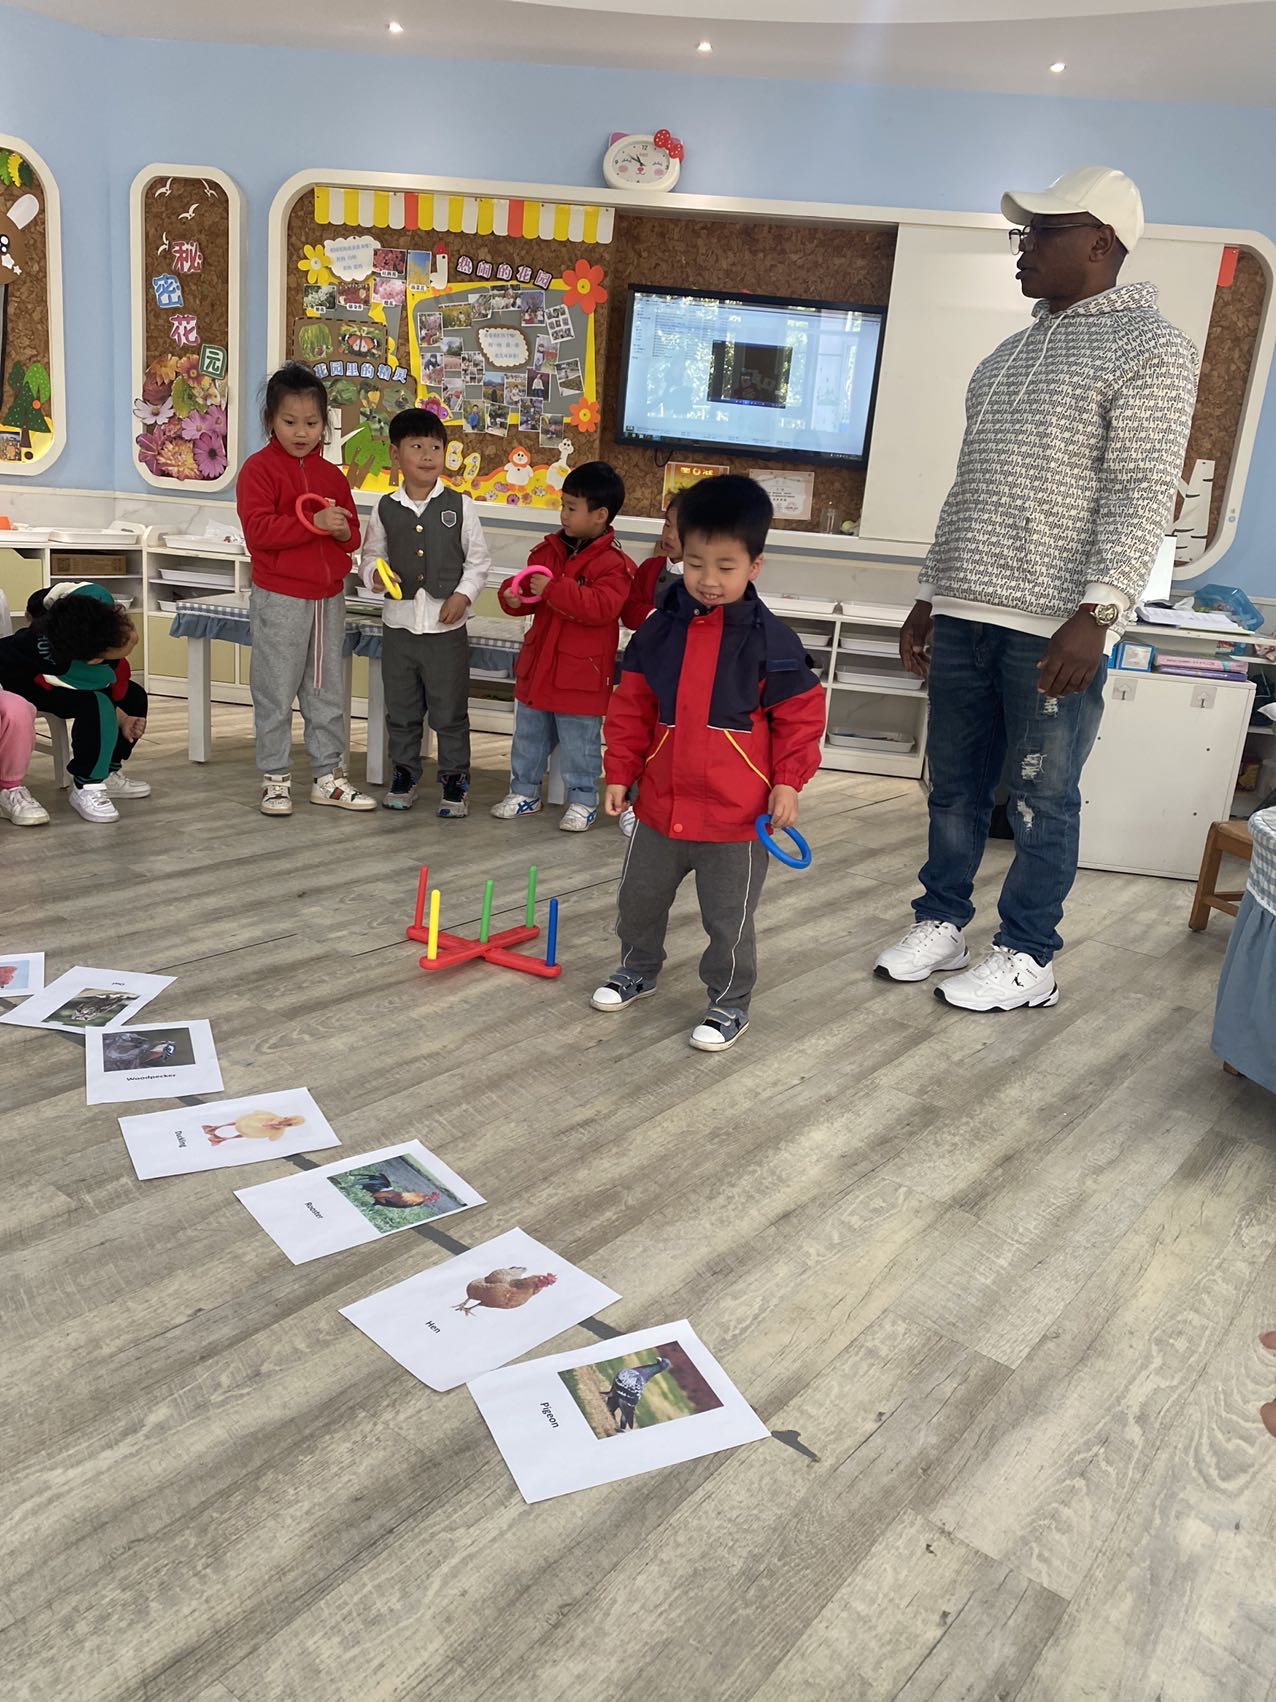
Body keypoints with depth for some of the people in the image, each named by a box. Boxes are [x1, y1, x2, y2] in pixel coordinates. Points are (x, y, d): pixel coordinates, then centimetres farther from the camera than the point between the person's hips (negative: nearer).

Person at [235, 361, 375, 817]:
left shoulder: (331, 474, 12)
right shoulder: (259, 468, -6)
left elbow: (351, 534, 16)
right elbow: (258, 531, -18)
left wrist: (343, 531, -8)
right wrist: (313, 524, -25)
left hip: (328, 597, 6)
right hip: (279, 599, -6)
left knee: (328, 692, 12)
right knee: (276, 694, 3)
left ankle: (328, 776, 22)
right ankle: (275, 779, 14)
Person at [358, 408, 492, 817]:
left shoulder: (459, 506, -2)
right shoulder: (385, 509, 2)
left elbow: (478, 560, 3)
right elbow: (371, 554, 13)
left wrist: (463, 595, -10)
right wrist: (375, 573, -9)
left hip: (446, 626, -2)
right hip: (399, 624, 2)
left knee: (450, 710, 5)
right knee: (401, 709, 13)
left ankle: (455, 780, 17)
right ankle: (404, 773, 29)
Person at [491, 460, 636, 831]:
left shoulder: (613, 563, -16)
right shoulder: (549, 549, 5)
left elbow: (600, 607, -29)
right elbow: (531, 592, 14)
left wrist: (554, 589, -31)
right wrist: (513, 596, -9)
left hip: (581, 673, -7)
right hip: (538, 664, 7)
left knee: (580, 743, 7)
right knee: (528, 734, 19)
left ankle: (582, 802, 21)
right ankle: (524, 791, 34)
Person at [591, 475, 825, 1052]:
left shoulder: (771, 641, -10)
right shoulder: (659, 629, -1)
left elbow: (800, 718, -4)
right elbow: (631, 709, 5)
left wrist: (787, 783, -10)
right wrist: (619, 772, 3)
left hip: (737, 816, -4)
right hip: (660, 805, 4)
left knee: (728, 920, 9)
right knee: (638, 900, 21)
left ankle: (730, 1003, 29)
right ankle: (637, 970, 46)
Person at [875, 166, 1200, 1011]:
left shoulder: (1150, 348, -4)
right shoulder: (1013, 352, 19)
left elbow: (1143, 496, -13)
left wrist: (1097, 613, -24)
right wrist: (931, 595, 18)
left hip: (1055, 625, -7)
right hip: (965, 614, 7)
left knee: (1042, 798, 1)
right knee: (955, 784, 11)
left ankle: (1029, 958, 13)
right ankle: (942, 923, 25)